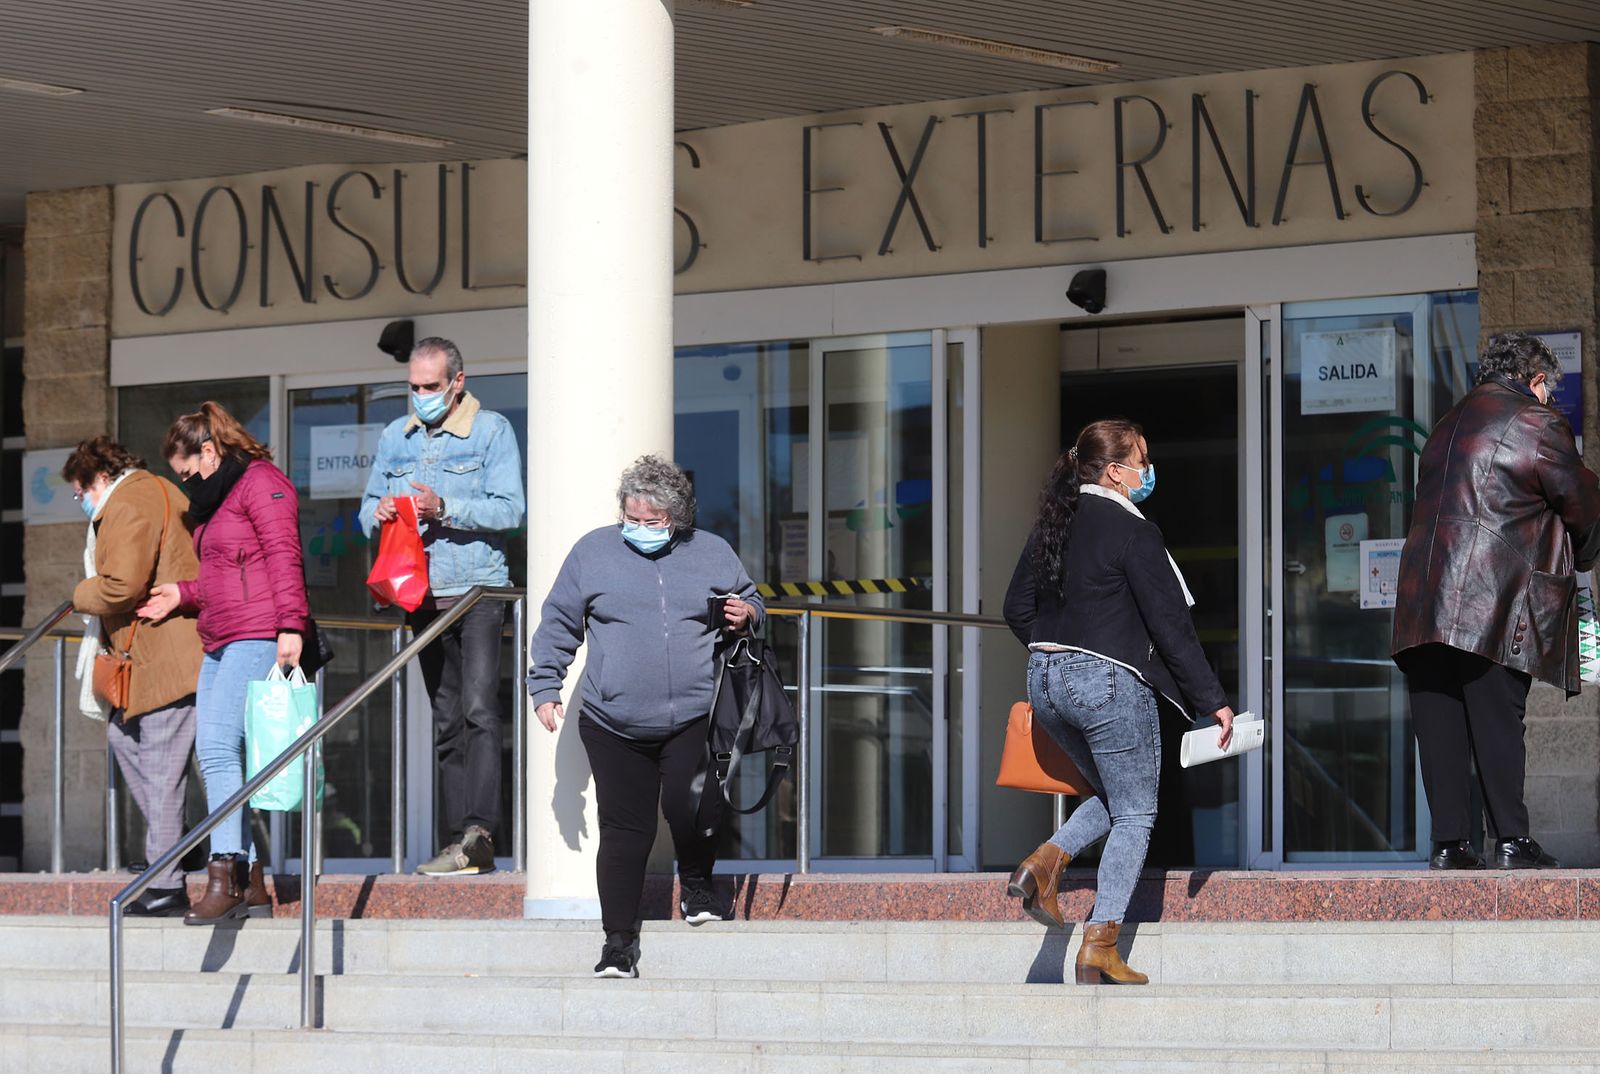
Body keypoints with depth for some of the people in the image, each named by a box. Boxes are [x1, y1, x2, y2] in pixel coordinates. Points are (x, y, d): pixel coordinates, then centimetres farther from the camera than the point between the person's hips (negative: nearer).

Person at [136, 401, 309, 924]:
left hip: (259, 639, -10)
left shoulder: (261, 483, -5)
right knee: (213, 754, 4)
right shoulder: (215, 500, 25)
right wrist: (183, 594, 19)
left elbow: (283, 556, -15)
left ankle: (224, 875, -23)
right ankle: (249, 886, 6)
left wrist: (289, 626, -23)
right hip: (220, 644, 10)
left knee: (218, 744, -19)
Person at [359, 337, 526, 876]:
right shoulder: (395, 437, 14)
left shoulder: (491, 430, -2)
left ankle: (478, 830, -23)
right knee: (445, 720, 7)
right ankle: (461, 841, 9)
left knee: (479, 709, -18)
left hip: (479, 589, -6)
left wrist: (444, 508, -21)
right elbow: (367, 508, 18)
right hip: (423, 594, 6)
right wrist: (379, 513, -6)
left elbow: (509, 510, -10)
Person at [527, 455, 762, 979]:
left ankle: (696, 886, 18)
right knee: (625, 831, -3)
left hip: (694, 721, 0)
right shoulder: (592, 552, 7)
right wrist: (545, 688, 8)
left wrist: (746, 614, -1)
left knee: (692, 813, -14)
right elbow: (558, 625, 13)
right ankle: (619, 941, 5)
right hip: (614, 725, 0)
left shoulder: (713, 553, 9)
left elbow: (751, 602, 23)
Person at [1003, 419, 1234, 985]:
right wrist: (1212, 701, -9)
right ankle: (1099, 948, -4)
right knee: (1135, 813, 3)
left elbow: (1017, 609, 14)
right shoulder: (1133, 532, -13)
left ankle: (1045, 862, 2)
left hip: (1045, 682, 7)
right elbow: (1171, 627, -14)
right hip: (1109, 683, -7)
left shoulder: (1053, 524, 8)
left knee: (1115, 797, 24)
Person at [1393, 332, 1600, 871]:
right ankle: (1511, 841, -6)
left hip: (1423, 596, 6)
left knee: (1439, 720, 3)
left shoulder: (1447, 426, 22)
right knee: (1497, 719, -5)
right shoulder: (1537, 423, 0)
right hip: (1492, 599, -6)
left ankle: (1449, 842, 1)